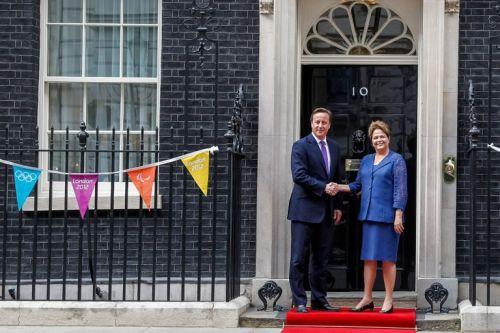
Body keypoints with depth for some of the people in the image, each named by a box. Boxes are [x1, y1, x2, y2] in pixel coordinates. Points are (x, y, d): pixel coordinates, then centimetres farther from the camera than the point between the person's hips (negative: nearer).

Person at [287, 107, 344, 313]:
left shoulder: (334, 148, 15)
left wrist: (338, 206, 11)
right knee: (299, 258, -4)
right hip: (305, 209, -6)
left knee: (321, 259, 10)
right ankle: (299, 301, 1)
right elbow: (299, 175, -15)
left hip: (326, 211, 6)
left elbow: (338, 179, 18)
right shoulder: (301, 146, -4)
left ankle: (319, 300, 17)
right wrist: (323, 187, -17)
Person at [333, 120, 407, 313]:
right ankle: (367, 299, 13)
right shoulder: (366, 160, 14)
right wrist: (339, 188, 1)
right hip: (369, 215, 5)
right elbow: (358, 185, 17)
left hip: (387, 216, -5)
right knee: (369, 258, 7)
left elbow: (400, 190, -7)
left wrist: (398, 216, -14)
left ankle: (388, 301, 6)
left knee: (387, 259, 0)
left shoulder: (396, 160, -2)